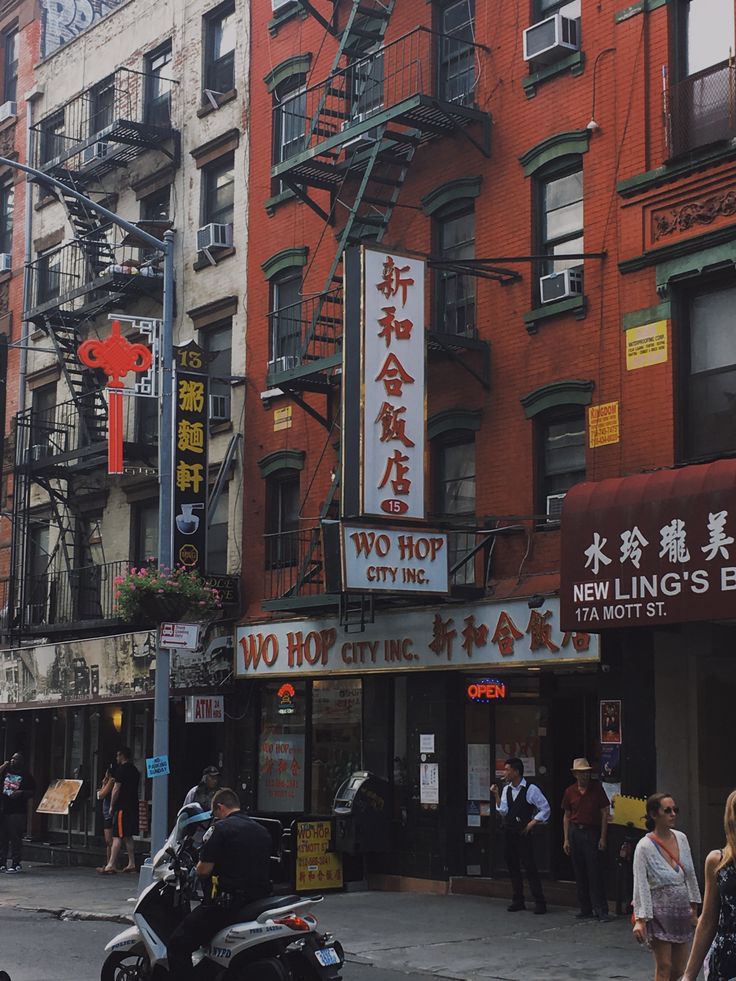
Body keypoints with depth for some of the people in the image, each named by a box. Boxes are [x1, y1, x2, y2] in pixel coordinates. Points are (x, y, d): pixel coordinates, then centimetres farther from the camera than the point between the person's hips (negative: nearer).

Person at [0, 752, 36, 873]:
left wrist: (21, 793, -15)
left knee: (15, 838, -6)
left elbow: (32, 792, 1)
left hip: (18, 810, -5)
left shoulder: (26, 775, 0)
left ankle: (16, 864, -2)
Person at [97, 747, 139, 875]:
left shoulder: (121, 769, -10)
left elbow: (116, 789, -12)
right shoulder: (134, 769, 16)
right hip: (133, 806, 9)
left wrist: (111, 806, -6)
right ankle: (131, 864, 13)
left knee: (117, 837, -10)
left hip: (122, 807, -9)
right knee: (128, 837, 14)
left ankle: (111, 866, -13)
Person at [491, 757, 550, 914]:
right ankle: (518, 901, 18)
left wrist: (532, 824, -8)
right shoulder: (506, 790, 10)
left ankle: (539, 902, -2)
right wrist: (496, 796, -7)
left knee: (530, 866, -7)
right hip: (508, 832, 6)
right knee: (512, 866, 9)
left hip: (523, 833, -6)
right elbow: (503, 811, 2)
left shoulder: (531, 790, -7)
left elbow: (545, 809, -4)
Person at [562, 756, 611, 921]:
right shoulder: (570, 792, 7)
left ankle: (601, 910, -5)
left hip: (592, 832, -3)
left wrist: (603, 837, -7)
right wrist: (566, 839, 6)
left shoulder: (597, 789, -2)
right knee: (579, 873, 6)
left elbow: (604, 813, -1)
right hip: (575, 832, 4)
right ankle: (585, 909, 12)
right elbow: (567, 816, 12)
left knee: (595, 872, -8)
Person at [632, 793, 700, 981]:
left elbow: (690, 875, 10)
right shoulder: (645, 846, -15)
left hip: (681, 909, 6)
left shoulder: (681, 838, 2)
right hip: (660, 911, -6)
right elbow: (640, 884, -16)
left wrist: (694, 909, 13)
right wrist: (640, 919, -20)